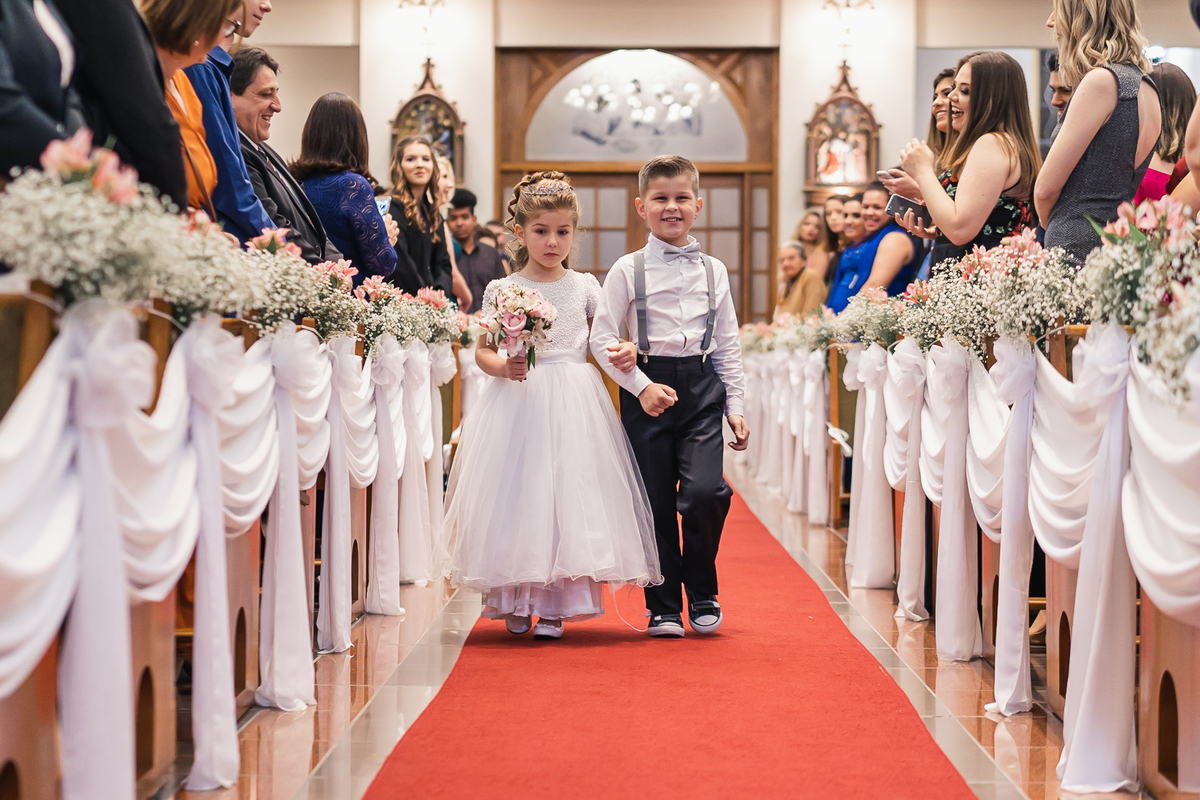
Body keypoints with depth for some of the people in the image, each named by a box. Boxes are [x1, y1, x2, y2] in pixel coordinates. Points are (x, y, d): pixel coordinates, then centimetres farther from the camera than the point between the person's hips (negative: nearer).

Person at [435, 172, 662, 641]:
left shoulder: (585, 287, 7)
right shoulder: (502, 291, 3)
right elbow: (482, 351, 4)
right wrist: (504, 367, -16)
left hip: (574, 405, 1)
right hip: (518, 402, -1)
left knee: (569, 492, -4)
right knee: (517, 495, -1)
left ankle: (553, 605, 3)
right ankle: (515, 601, 13)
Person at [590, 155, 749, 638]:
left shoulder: (713, 271, 10)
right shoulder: (628, 270, 2)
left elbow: (727, 345, 14)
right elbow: (602, 337, -1)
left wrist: (735, 406, 10)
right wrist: (641, 386, -10)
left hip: (702, 387, 1)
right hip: (647, 388, -1)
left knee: (704, 491, -15)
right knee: (655, 501, 1)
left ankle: (702, 592, 8)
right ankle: (663, 607, 14)